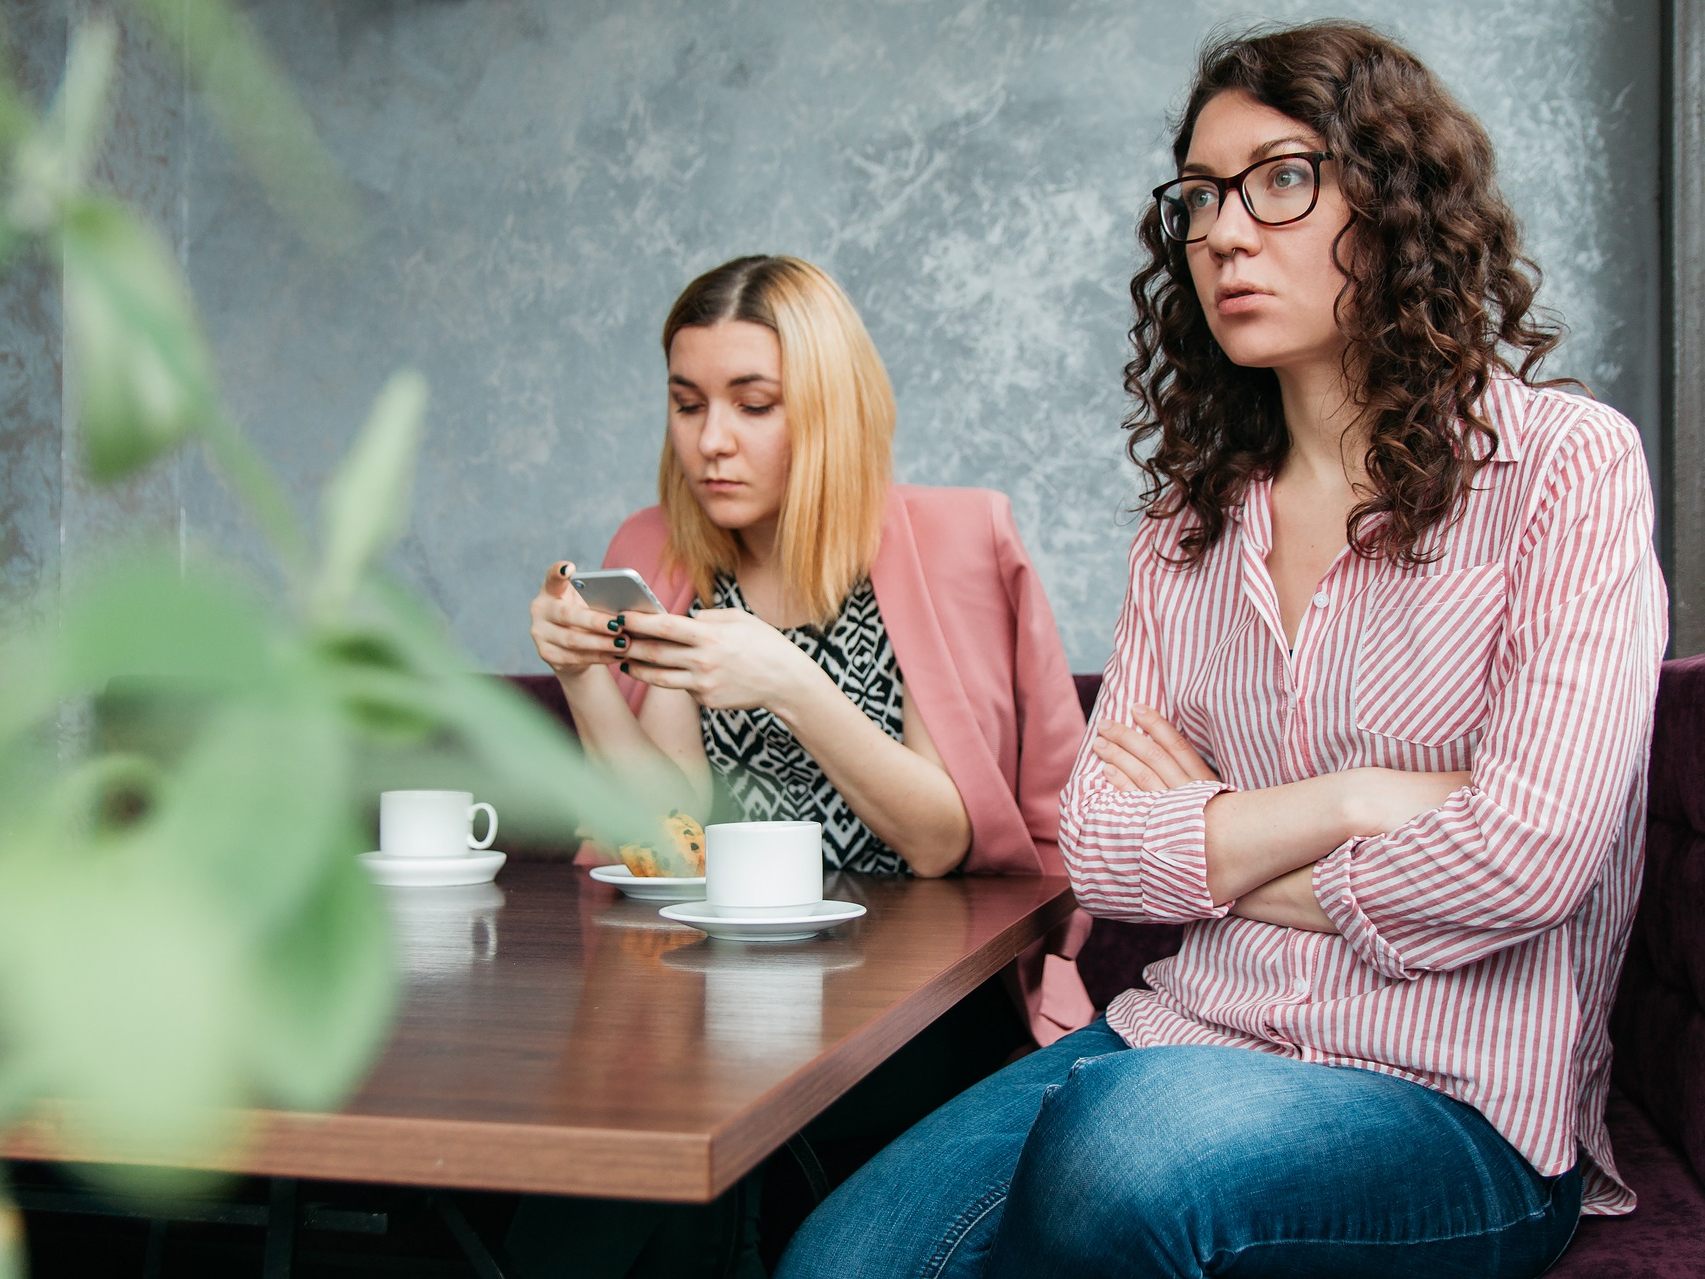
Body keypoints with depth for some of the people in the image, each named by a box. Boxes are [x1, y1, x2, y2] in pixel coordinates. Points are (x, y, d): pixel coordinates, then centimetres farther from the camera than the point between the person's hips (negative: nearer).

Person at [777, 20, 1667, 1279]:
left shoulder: (1567, 464, -4)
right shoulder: (1193, 516, 13)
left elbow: (1528, 854, -14)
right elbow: (1098, 844, 6)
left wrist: (1212, 849, -1)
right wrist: (1346, 803, -9)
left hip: (1459, 1112, -3)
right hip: (1191, 1037, 4)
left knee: (1129, 1137, -36)